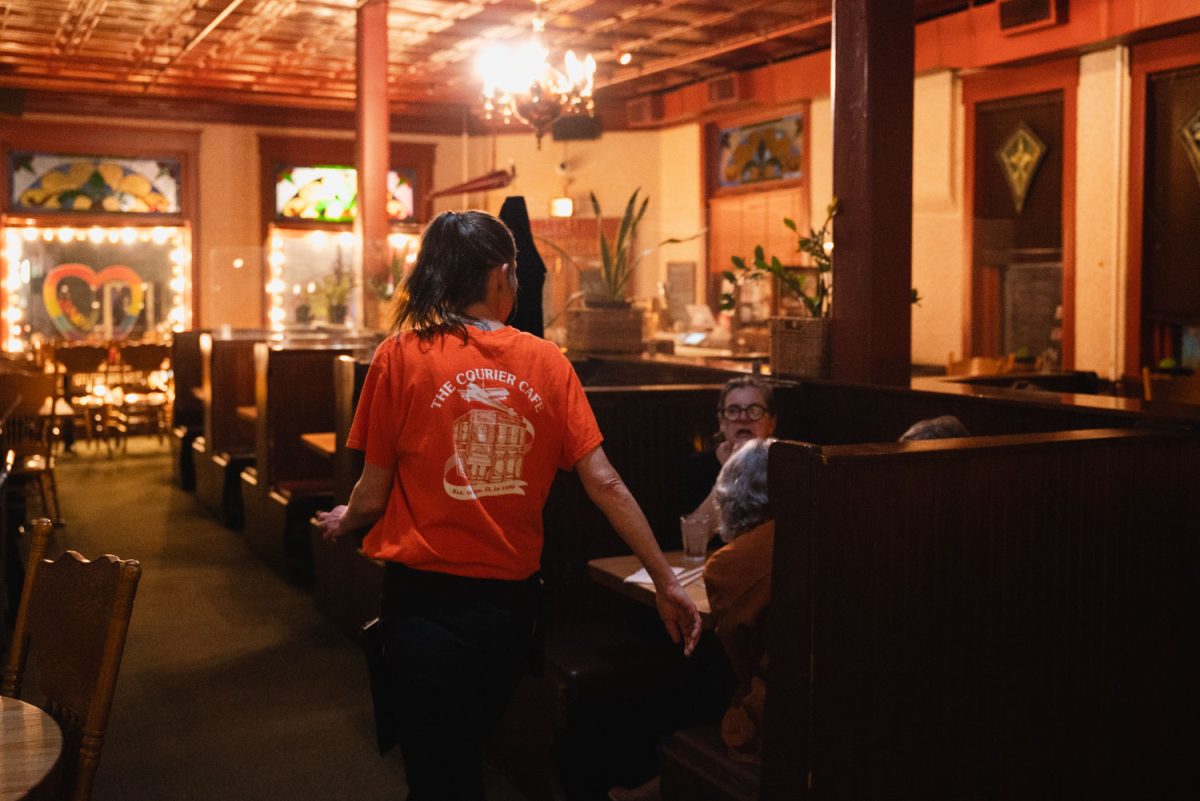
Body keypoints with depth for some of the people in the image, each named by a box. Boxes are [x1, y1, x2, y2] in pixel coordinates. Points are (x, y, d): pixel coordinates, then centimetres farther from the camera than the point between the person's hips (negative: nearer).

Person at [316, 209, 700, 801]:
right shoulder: (547, 362, -2)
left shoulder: (401, 356, -8)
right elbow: (604, 485, -5)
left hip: (427, 599, -3)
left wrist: (343, 521, 17)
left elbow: (372, 497, -5)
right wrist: (667, 583, 1)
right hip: (511, 601, 3)